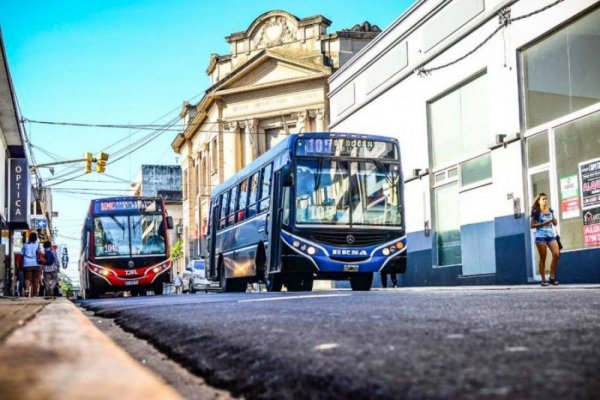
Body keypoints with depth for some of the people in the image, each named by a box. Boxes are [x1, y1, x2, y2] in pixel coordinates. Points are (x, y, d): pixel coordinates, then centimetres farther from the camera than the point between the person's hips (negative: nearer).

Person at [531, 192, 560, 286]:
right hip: (541, 236, -4)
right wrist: (543, 223, -15)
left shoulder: (550, 210, 12)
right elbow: (532, 225, -4)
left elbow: (555, 224, 17)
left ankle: (552, 277, 0)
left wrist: (553, 218, -2)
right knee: (543, 258, -1)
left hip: (551, 235, 4)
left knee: (556, 254, -11)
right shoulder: (536, 212, -1)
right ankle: (543, 279, 5)